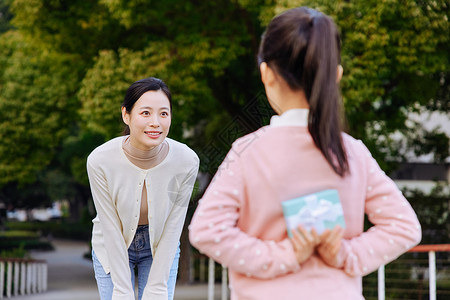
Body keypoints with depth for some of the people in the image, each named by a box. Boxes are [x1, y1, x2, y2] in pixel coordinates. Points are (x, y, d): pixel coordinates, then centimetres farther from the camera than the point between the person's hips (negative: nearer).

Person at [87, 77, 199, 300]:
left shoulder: (186, 161, -25)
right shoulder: (100, 161, -28)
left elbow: (173, 227, -16)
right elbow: (111, 229, -20)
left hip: (161, 248, 1)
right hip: (112, 248, -1)